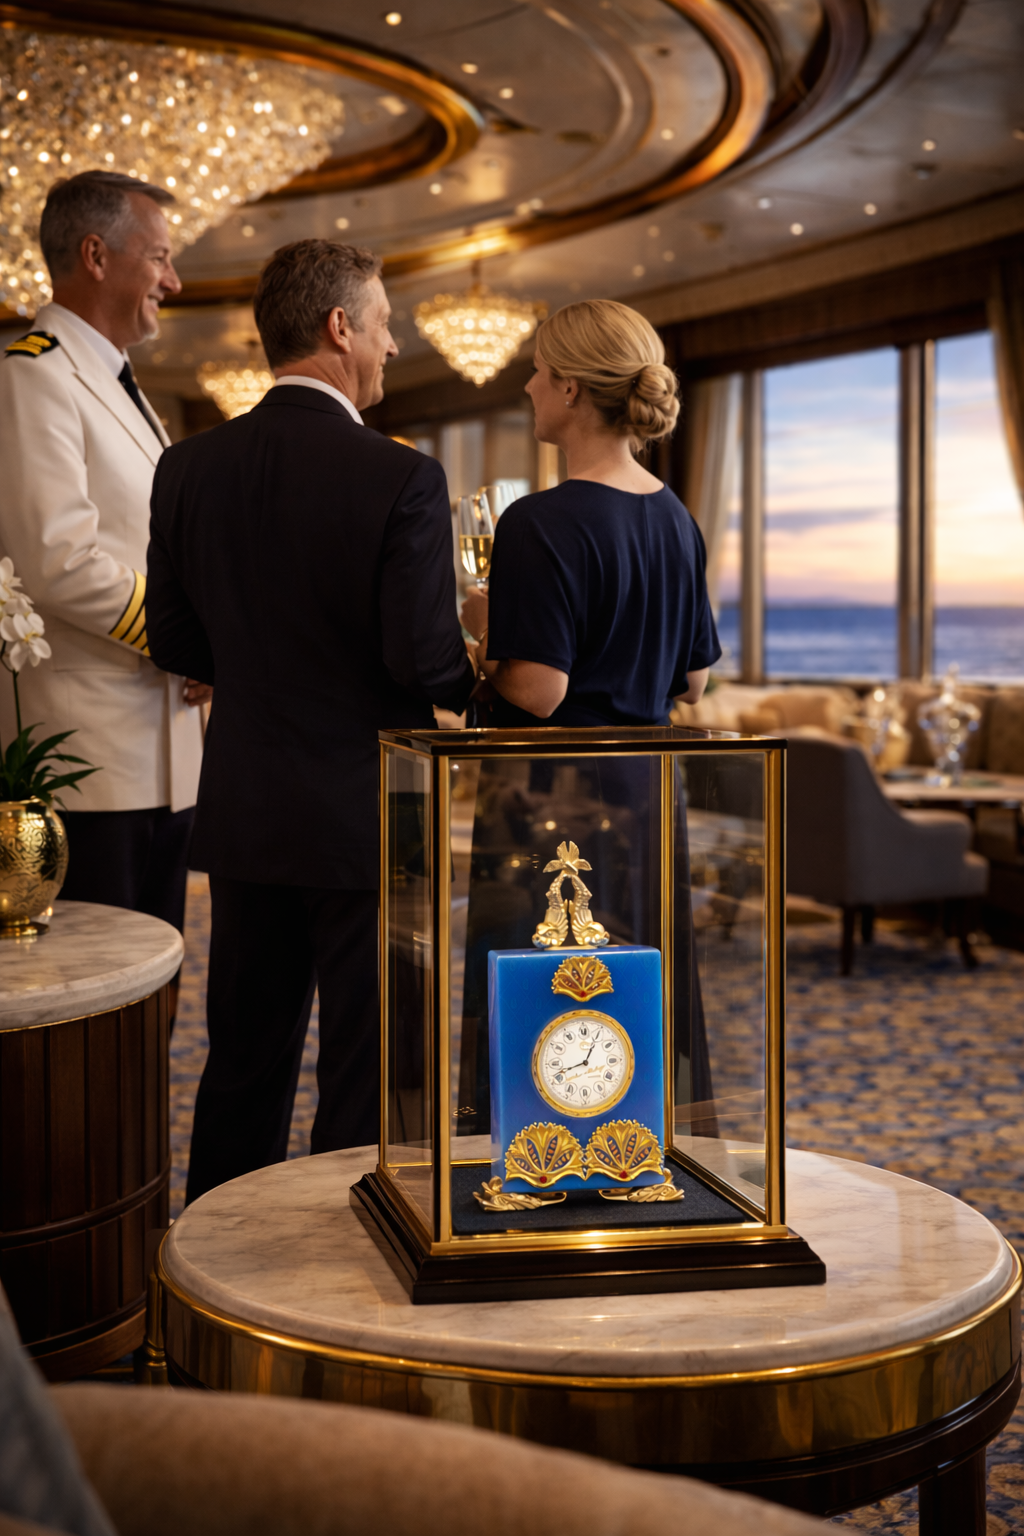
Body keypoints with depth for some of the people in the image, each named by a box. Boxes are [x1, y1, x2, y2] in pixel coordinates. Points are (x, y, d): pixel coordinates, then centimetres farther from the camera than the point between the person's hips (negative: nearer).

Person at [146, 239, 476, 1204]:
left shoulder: (190, 468, 1)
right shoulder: (400, 480, -15)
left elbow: (174, 641, 6)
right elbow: (425, 660, -17)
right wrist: (485, 684, 5)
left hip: (243, 817, 6)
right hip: (367, 822, -5)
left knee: (243, 1067, 17)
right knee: (366, 1085, 6)